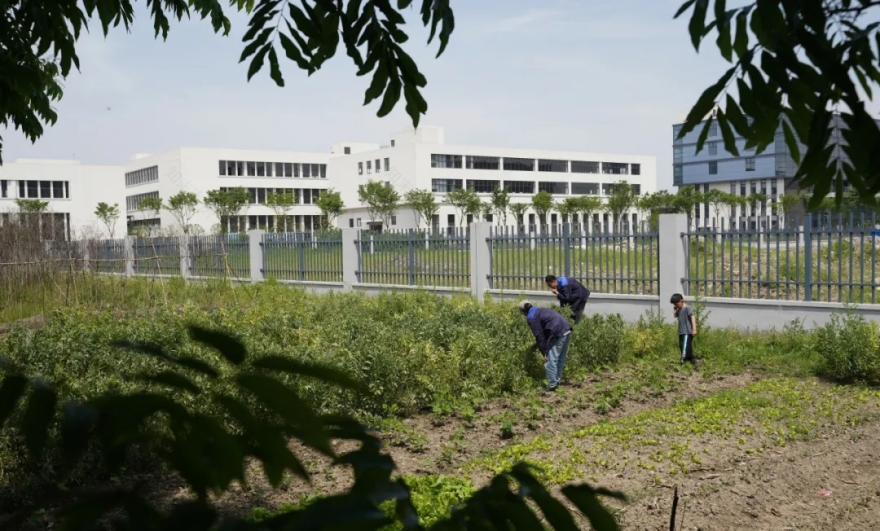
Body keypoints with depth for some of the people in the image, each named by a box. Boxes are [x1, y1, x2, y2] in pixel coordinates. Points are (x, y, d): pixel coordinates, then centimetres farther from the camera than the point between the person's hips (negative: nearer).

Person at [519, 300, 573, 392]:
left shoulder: (531, 317, -1)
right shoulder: (539, 311, 26)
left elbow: (539, 334, -6)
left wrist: (544, 352, -3)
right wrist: (537, 344, 44)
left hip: (558, 334, -9)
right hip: (567, 330, 9)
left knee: (550, 361, 0)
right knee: (560, 359, 20)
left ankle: (552, 386, 4)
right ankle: (556, 381, 31)